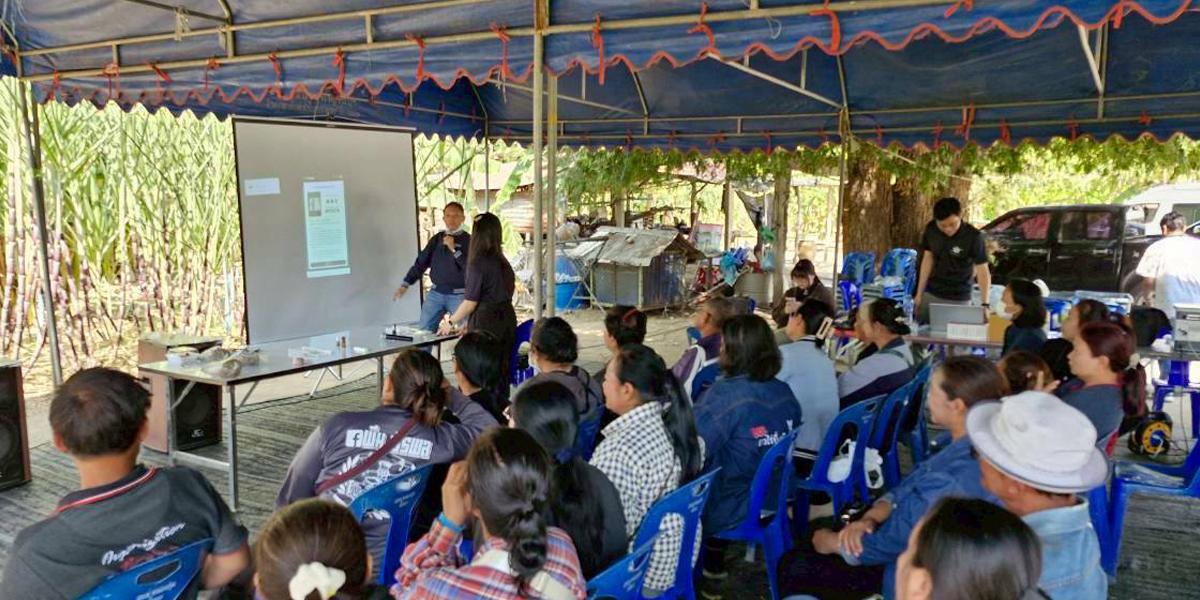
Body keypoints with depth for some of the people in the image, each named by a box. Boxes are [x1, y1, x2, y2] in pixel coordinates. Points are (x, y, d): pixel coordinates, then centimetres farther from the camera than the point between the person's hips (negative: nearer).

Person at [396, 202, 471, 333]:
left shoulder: (469, 240, -4)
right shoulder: (437, 239, 8)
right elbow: (421, 262, 10)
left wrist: (454, 249, -18)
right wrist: (406, 283, 3)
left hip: (459, 295, -4)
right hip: (436, 293, 4)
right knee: (424, 331, 5)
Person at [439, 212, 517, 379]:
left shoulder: (478, 263, -12)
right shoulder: (504, 262, 9)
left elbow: (470, 302, -11)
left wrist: (450, 323, 3)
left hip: (485, 323, -7)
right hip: (507, 320, 7)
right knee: (501, 371, 9)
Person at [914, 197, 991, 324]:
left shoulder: (973, 236, -18)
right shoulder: (931, 229, -6)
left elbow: (983, 271, -18)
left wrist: (985, 304, -28)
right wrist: (919, 293, 6)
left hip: (959, 300, -4)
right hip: (930, 295, 4)